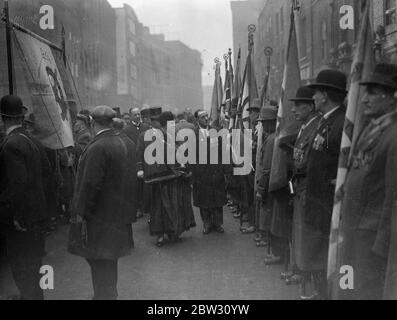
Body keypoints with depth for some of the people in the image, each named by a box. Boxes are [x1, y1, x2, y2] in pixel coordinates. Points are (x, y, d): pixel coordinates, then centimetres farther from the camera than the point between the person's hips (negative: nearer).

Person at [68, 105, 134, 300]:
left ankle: (104, 295, 8)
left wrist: (80, 212, -13)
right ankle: (108, 294, 33)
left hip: (98, 214, -9)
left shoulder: (97, 147, -20)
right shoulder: (120, 143, 6)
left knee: (99, 260, 0)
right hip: (116, 212, 9)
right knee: (107, 260, 20)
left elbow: (90, 184, -22)